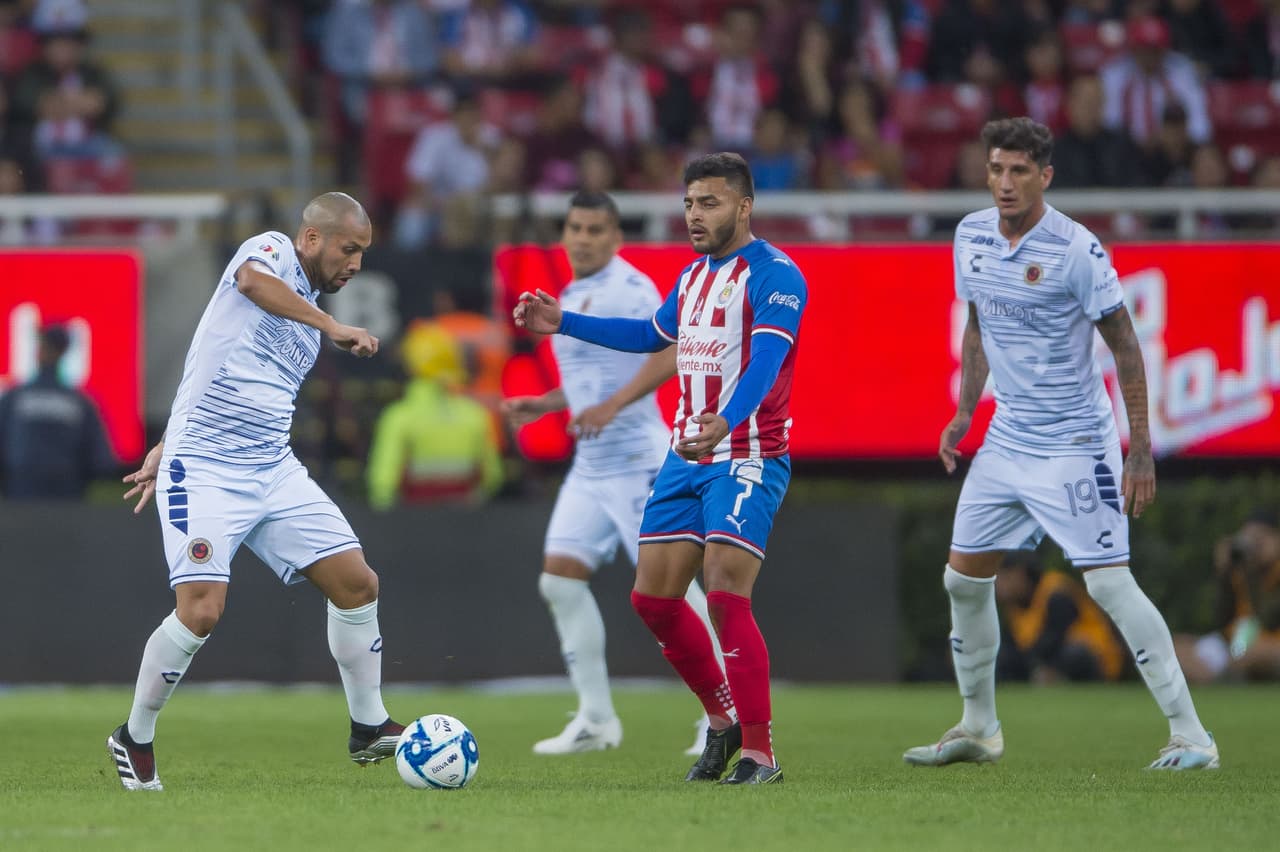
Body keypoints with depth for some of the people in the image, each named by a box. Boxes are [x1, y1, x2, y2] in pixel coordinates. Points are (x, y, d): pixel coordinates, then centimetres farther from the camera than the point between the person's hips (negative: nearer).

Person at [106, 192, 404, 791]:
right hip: (203, 472, -8)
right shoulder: (272, 249, -3)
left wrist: (167, 450, 24)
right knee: (201, 611, -17)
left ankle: (368, 728, 15)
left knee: (358, 584, 1)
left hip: (274, 470, 8)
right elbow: (252, 278, -29)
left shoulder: (304, 317, 20)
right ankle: (134, 739, 3)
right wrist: (331, 326, -31)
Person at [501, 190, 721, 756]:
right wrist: (541, 405, 16)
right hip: (590, 469, 9)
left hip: (636, 462, -9)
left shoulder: (627, 289, -12)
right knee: (560, 579, 1)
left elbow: (671, 351, -25)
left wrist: (610, 407, -30)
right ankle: (596, 720, 6)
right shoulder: (572, 297, 16)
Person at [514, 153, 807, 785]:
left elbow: (765, 359, -28)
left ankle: (760, 753, -11)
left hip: (748, 455, -9)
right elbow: (652, 334, 32)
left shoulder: (773, 275, -13)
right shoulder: (694, 275, 14)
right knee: (653, 597, 6)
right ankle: (724, 720, 23)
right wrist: (563, 323, 28)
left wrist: (727, 422, -46)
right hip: (686, 455, 9)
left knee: (725, 596, -18)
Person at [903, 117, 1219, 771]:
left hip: (1074, 442, -7)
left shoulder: (1076, 250, -16)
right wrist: (964, 412, 12)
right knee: (964, 578, 9)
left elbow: (1124, 345, -12)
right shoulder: (971, 236, 3)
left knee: (1108, 582, -14)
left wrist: (1141, 450, -15)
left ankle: (1190, 735, -10)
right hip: (1007, 440, 7)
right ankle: (978, 729, 25)